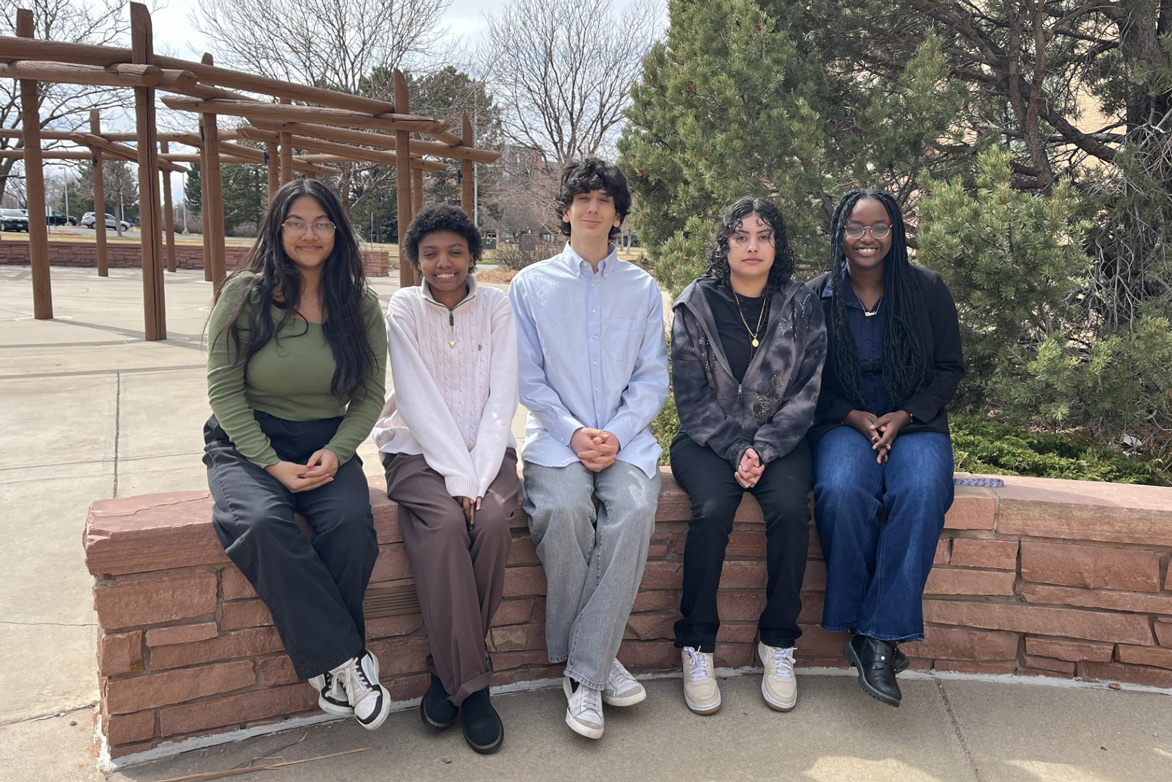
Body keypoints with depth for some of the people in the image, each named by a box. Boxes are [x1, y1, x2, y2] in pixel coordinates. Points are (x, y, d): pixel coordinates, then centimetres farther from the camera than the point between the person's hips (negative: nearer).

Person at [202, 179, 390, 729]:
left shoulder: (360, 303, 4)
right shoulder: (245, 294, -3)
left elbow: (371, 393, 5)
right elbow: (223, 389, -4)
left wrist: (336, 451, -13)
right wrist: (272, 464, -14)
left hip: (328, 443, 2)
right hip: (247, 442, -1)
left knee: (351, 523, -30)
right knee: (263, 524, -33)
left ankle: (327, 666, -11)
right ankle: (347, 659, -22)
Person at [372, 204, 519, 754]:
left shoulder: (496, 307, 3)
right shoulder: (404, 309, 0)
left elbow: (501, 399, -5)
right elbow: (421, 402, -10)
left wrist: (479, 477, -17)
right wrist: (458, 478, -20)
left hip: (485, 448, 1)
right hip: (419, 449, -1)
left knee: (493, 521, -28)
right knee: (443, 524, -30)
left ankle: (449, 667, -9)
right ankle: (470, 683, -19)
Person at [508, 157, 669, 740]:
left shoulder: (642, 288, 14)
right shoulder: (531, 284, 10)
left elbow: (653, 376, 8)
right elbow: (528, 378, 4)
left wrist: (617, 434, -9)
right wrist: (574, 433, -12)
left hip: (625, 436, 1)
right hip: (556, 435, -1)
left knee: (634, 508, -30)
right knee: (563, 510, -31)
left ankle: (585, 673, -20)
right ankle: (596, 662, -13)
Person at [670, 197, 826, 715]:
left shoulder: (800, 306, 3)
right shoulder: (696, 304, 0)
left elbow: (806, 391, -1)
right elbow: (691, 395, -4)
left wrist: (763, 449, -14)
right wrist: (735, 450, -15)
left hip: (779, 439, 1)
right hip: (707, 439, -1)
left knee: (790, 507, -27)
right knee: (712, 509, -29)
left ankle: (777, 644, -9)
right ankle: (696, 645, -13)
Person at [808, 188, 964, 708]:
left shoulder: (927, 290, 5)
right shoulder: (816, 296, 3)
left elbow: (949, 369, 8)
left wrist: (904, 416, -8)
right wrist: (855, 418, -11)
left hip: (914, 424, 1)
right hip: (842, 423, 0)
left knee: (922, 493, -32)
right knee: (843, 491, -34)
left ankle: (881, 635, -25)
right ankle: (856, 625, -18)